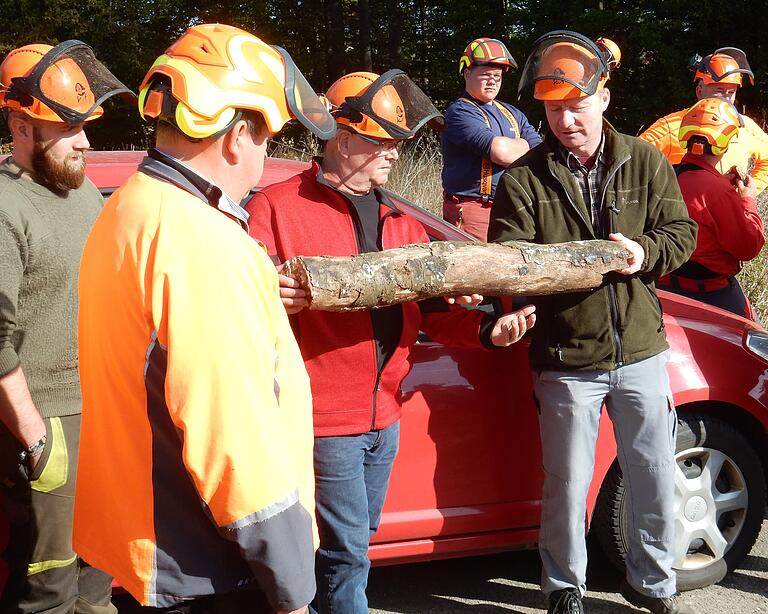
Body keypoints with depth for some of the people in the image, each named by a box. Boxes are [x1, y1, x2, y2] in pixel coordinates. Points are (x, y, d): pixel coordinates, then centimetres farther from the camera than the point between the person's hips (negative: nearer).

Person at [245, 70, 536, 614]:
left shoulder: (400, 217, 14)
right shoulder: (277, 207, -7)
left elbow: (429, 308, 12)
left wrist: (486, 329, -5)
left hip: (384, 417, 7)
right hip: (325, 416, -7)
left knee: (353, 545, 18)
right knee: (347, 554, -2)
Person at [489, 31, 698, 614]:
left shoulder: (645, 161, 3)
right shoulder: (524, 179, -5)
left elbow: (681, 231, 4)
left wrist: (646, 253, -17)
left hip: (641, 350, 3)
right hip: (567, 361, -2)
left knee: (656, 477, 13)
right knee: (568, 485, 7)